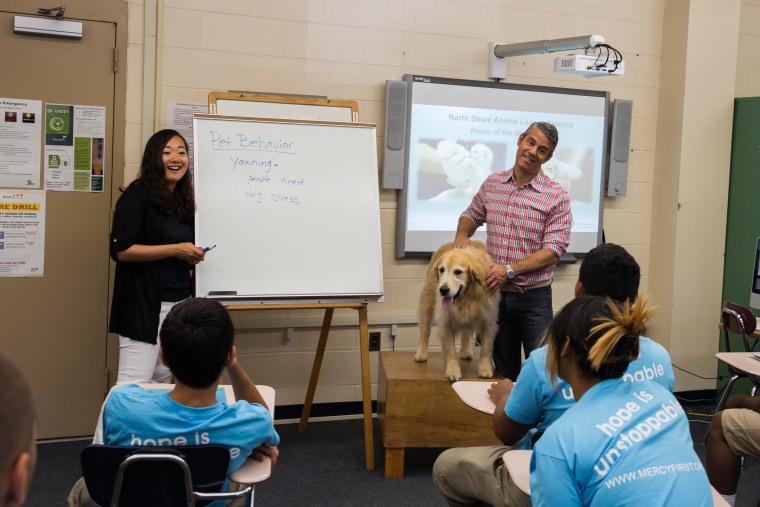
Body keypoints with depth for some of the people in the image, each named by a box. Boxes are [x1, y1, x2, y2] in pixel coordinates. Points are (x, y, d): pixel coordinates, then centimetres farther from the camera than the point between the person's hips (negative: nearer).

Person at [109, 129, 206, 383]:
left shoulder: (183, 201, 14)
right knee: (135, 385, -9)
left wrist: (191, 257, 5)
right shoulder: (137, 196, -9)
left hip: (179, 303, 8)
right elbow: (121, 250, -18)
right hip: (144, 303, -8)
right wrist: (175, 250, -18)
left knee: (162, 382, 12)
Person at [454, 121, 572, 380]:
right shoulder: (492, 184, 4)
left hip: (534, 298, -3)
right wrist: (462, 234, -2)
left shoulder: (557, 197, -9)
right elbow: (471, 215, 20)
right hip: (494, 292, 4)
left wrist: (510, 270, -22)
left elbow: (554, 249, -14)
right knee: (504, 372, 14)